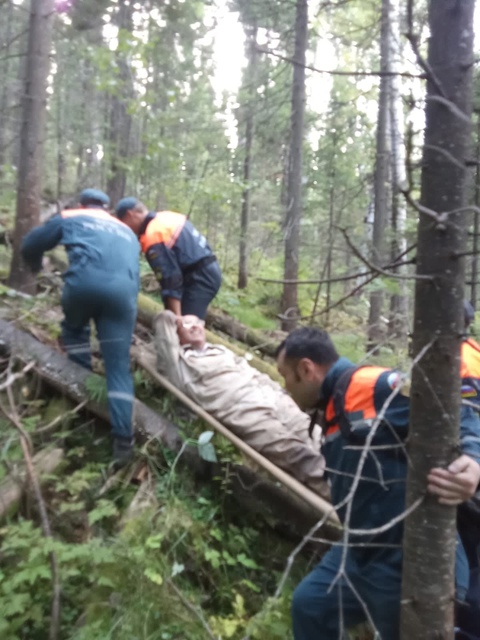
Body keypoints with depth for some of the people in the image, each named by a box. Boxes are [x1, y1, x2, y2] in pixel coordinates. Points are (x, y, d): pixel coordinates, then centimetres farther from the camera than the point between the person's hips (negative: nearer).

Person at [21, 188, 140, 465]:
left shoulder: (70, 217, 28)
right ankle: (123, 439, -2)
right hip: (124, 291, 2)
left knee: (74, 328, 32)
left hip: (85, 281, -2)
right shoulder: (127, 231, 38)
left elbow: (30, 245, 34)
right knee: (119, 367, 5)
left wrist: (37, 266, 54)